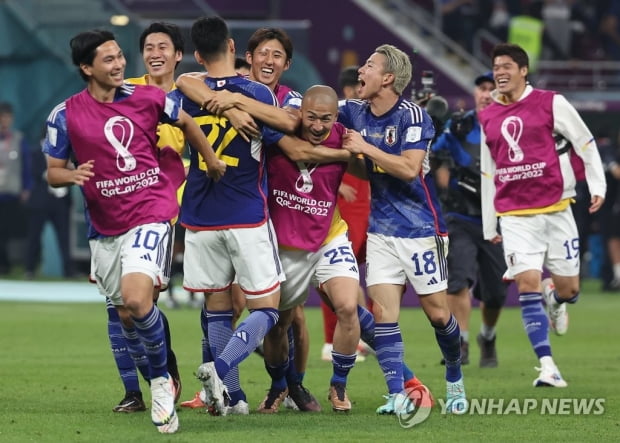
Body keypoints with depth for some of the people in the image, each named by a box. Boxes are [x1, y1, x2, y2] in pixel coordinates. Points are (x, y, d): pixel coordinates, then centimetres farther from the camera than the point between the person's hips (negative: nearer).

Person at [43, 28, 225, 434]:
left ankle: (162, 378, -3)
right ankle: (160, 386, 29)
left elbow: (185, 122, 18)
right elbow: (53, 172, 1)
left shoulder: (148, 98, -2)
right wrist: (73, 175, -21)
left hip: (151, 213, -3)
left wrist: (212, 159, 25)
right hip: (105, 228, 3)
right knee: (125, 312, 10)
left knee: (136, 299, -23)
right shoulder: (66, 115, -4)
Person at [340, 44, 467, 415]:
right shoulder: (354, 113, 4)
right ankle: (398, 396, -8)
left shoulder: (413, 116, -14)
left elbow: (409, 169, -23)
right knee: (382, 312, -8)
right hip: (380, 228, 5)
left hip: (420, 228, -5)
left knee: (438, 313, 1)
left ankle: (455, 378, 26)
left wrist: (365, 147, -20)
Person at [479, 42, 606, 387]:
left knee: (569, 289, 2)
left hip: (555, 210, -2)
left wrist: (597, 185, -5)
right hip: (514, 217, 2)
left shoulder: (550, 103, -1)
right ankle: (547, 367, -12)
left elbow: (586, 143, 5)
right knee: (528, 284, -13)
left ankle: (555, 297, 42)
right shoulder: (488, 117, 10)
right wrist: (489, 225, 18)